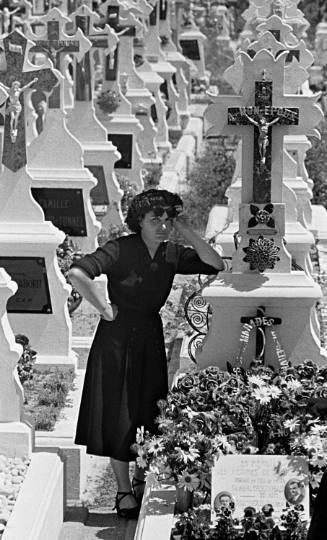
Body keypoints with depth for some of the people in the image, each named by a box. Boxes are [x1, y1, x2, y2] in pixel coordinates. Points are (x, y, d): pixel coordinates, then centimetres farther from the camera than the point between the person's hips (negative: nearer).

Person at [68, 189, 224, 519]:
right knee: (117, 413, 0)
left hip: (150, 337, 5)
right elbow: (76, 274, -29)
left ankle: (142, 479, 28)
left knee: (149, 412, 10)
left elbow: (216, 265, -5)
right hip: (117, 337, -5)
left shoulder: (172, 254, -1)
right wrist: (104, 309, -22)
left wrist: (188, 233, -14)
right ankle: (123, 490, 10)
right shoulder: (120, 250, -18)